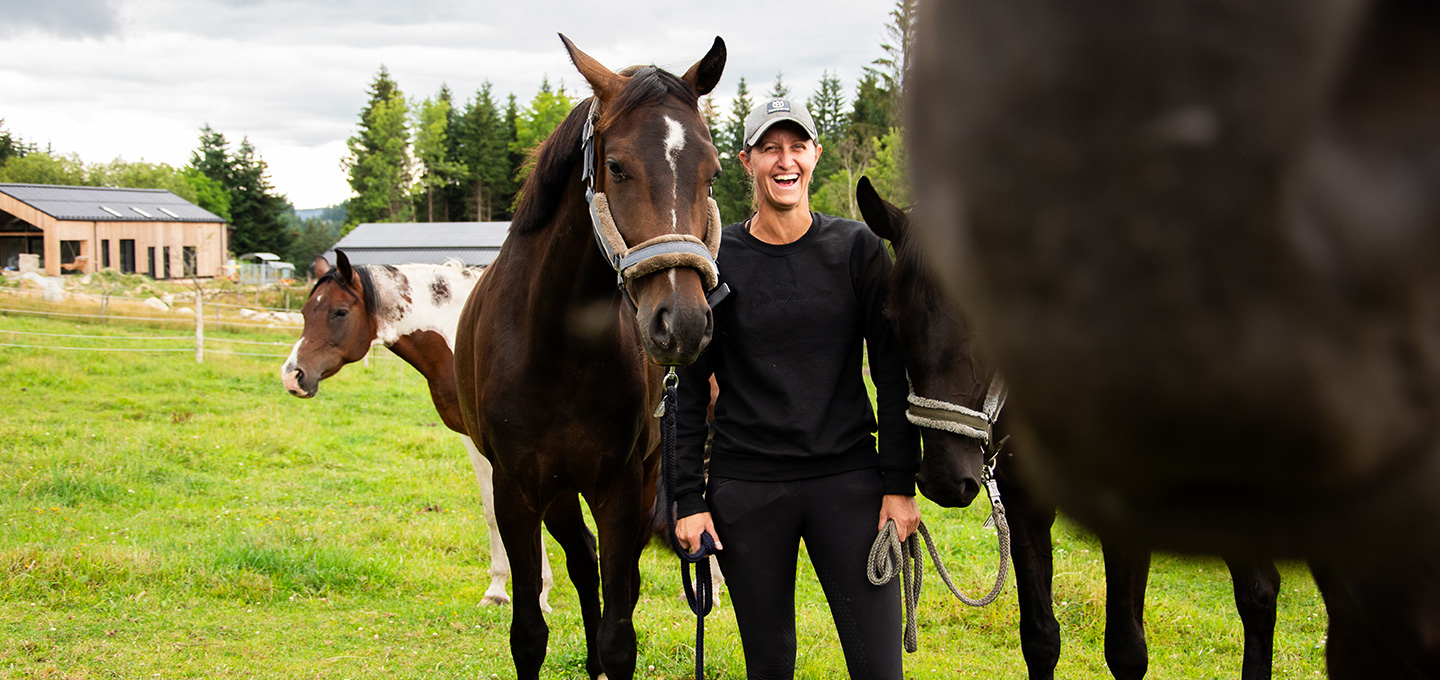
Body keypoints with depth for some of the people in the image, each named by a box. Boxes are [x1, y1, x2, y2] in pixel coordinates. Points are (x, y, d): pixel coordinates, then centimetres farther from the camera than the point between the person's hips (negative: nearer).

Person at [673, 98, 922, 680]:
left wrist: (900, 484, -2)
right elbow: (689, 388, 2)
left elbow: (894, 374, 3)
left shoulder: (859, 250, 2)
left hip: (848, 478, 0)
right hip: (745, 487, 0)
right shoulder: (715, 259, 0)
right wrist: (689, 499, -2)